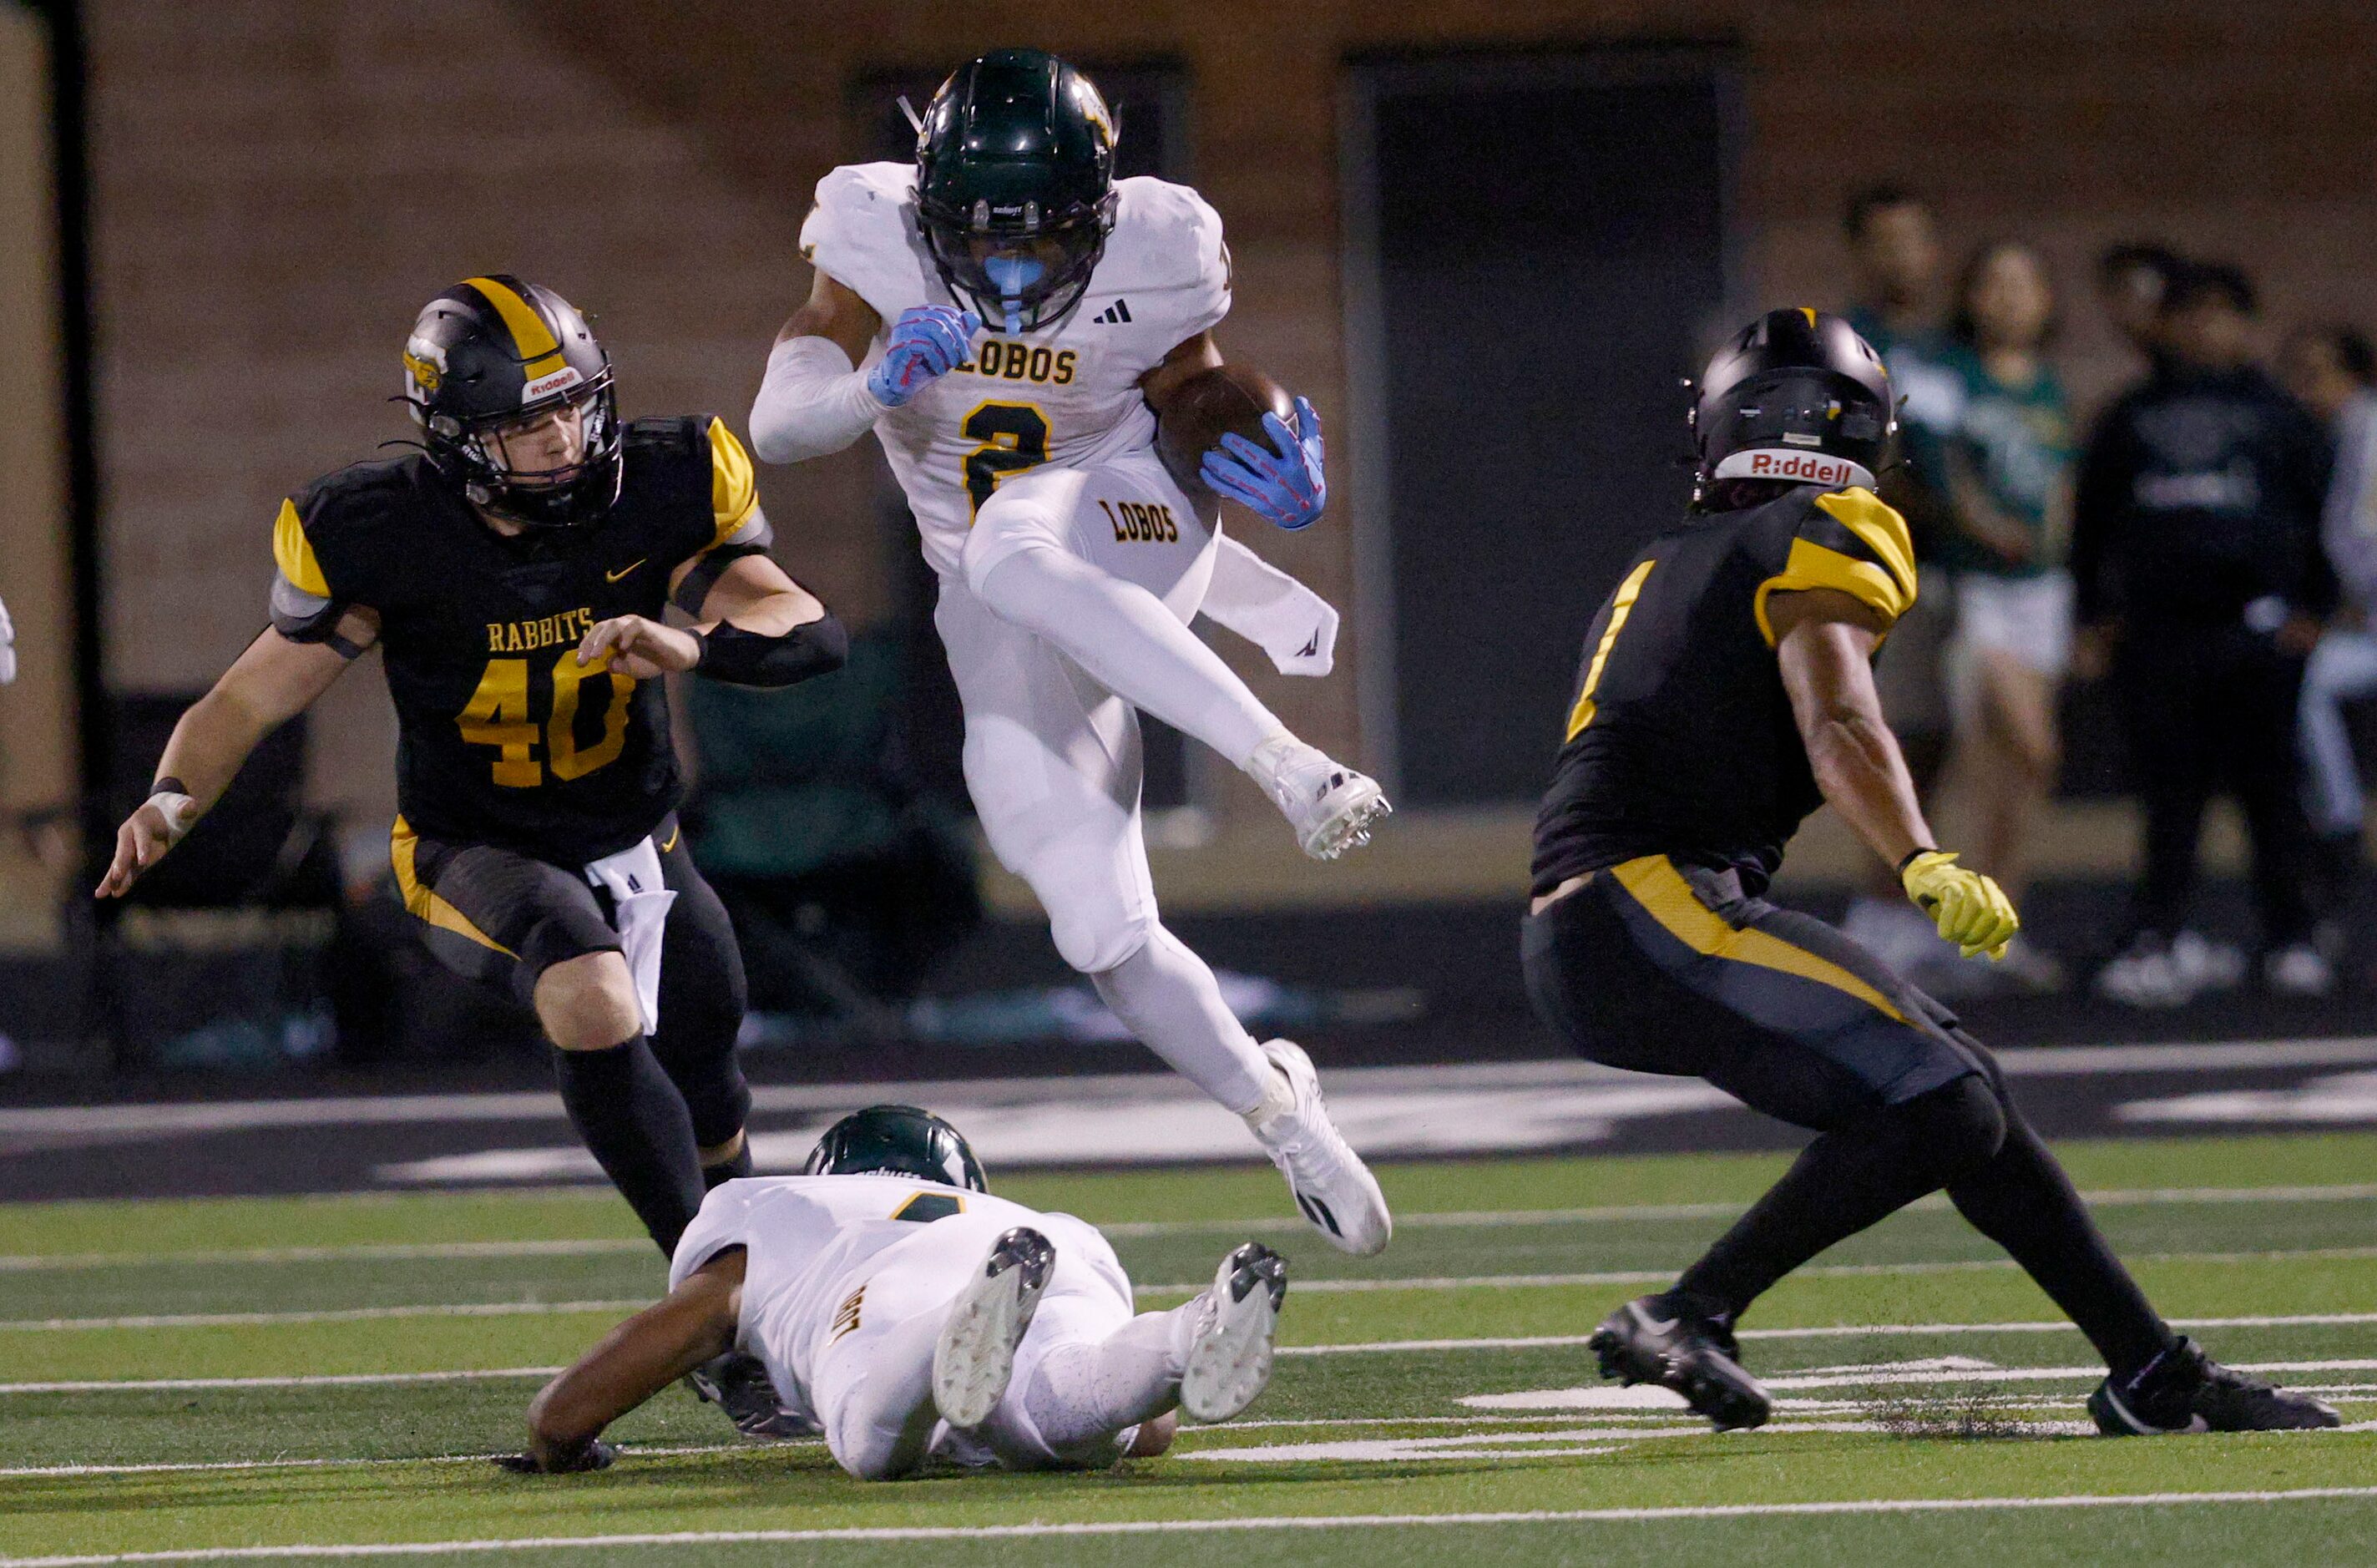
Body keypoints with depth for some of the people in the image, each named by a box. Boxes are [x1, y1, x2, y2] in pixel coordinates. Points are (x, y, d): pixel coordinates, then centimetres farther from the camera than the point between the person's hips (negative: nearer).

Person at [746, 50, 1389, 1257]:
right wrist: (875, 385, -40)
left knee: (1008, 547, -40)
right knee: (1107, 941, -3)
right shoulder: (876, 239, -14)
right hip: (1011, 637, 3)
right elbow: (776, 425, -20)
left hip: (1122, 521, -3)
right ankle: (1280, 1113, 20)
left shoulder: (1150, 257, -15)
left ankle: (1289, 767, -45)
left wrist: (1272, 478, -20)